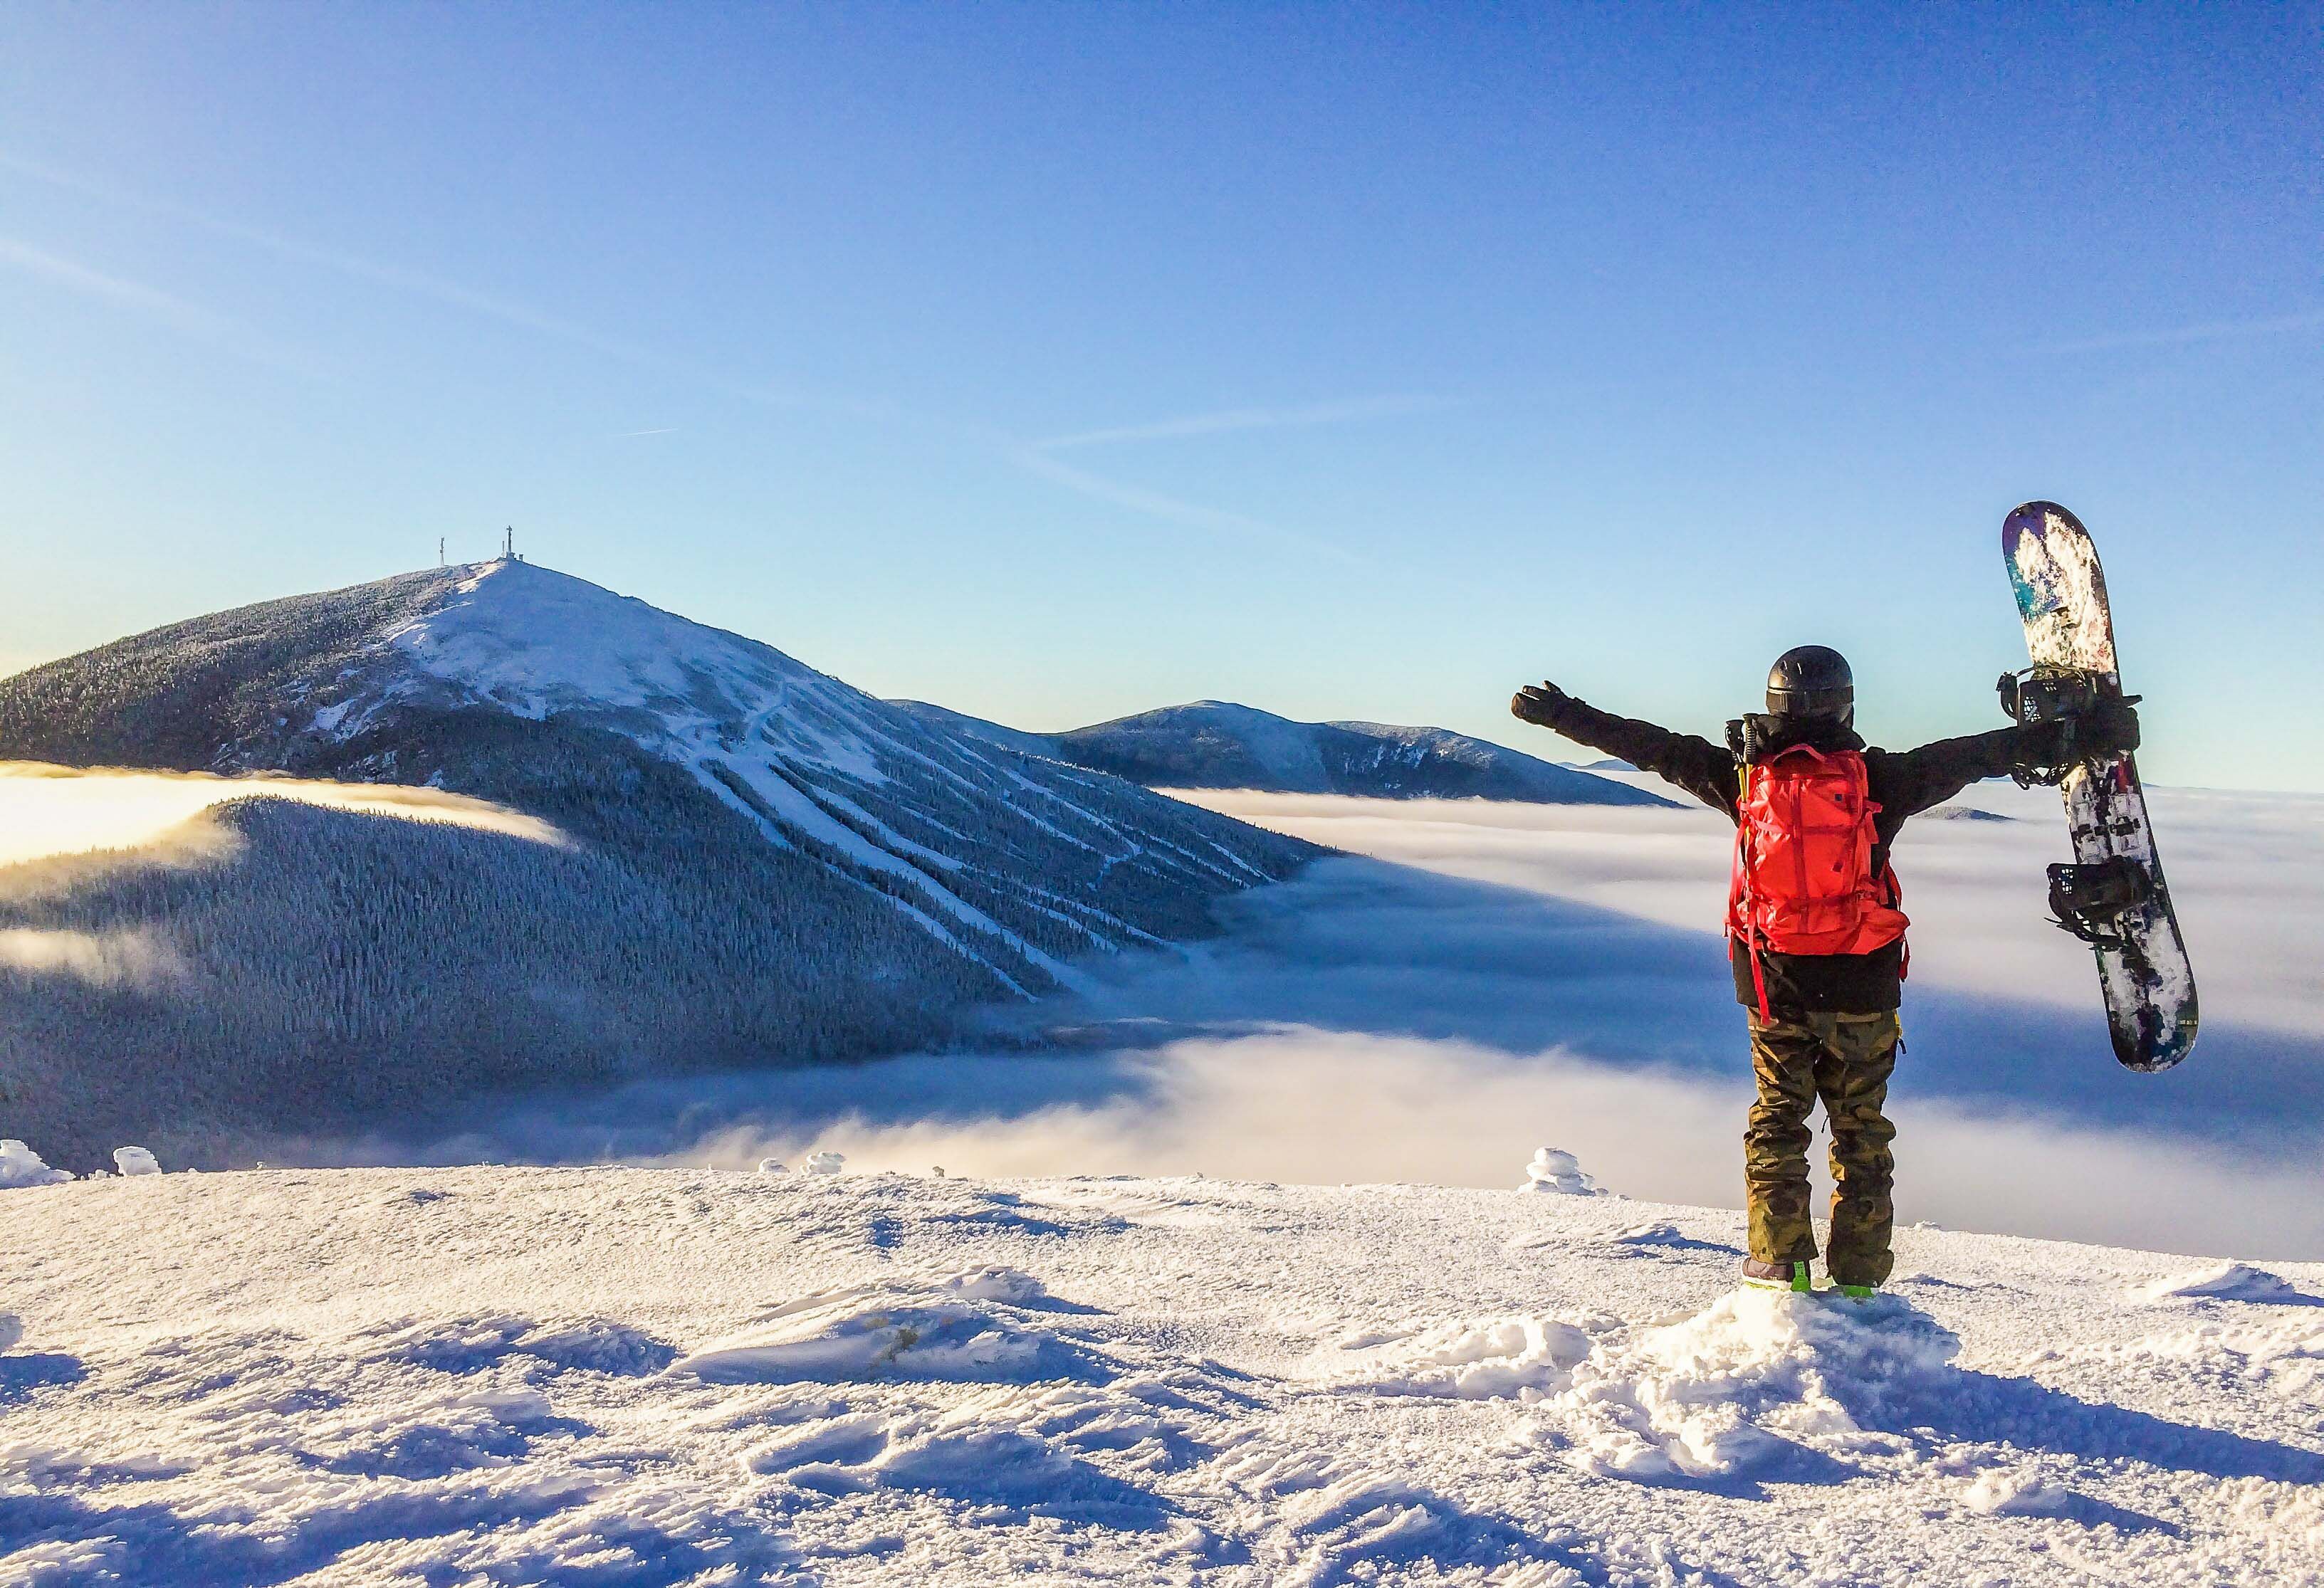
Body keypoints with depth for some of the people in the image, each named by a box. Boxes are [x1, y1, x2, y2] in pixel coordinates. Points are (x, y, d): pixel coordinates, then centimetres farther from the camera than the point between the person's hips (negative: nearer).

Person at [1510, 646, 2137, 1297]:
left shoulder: (1744, 775, -2)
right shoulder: (1880, 779, -5)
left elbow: (1651, 746, 5)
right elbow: (1980, 753, -2)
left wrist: (1564, 714, 14)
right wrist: (2077, 736, 5)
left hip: (1773, 982, 0)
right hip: (1862, 982, 0)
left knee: (1777, 1117, 13)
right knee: (1860, 1124, 12)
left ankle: (1780, 1262, 10)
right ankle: (1857, 1278, 15)